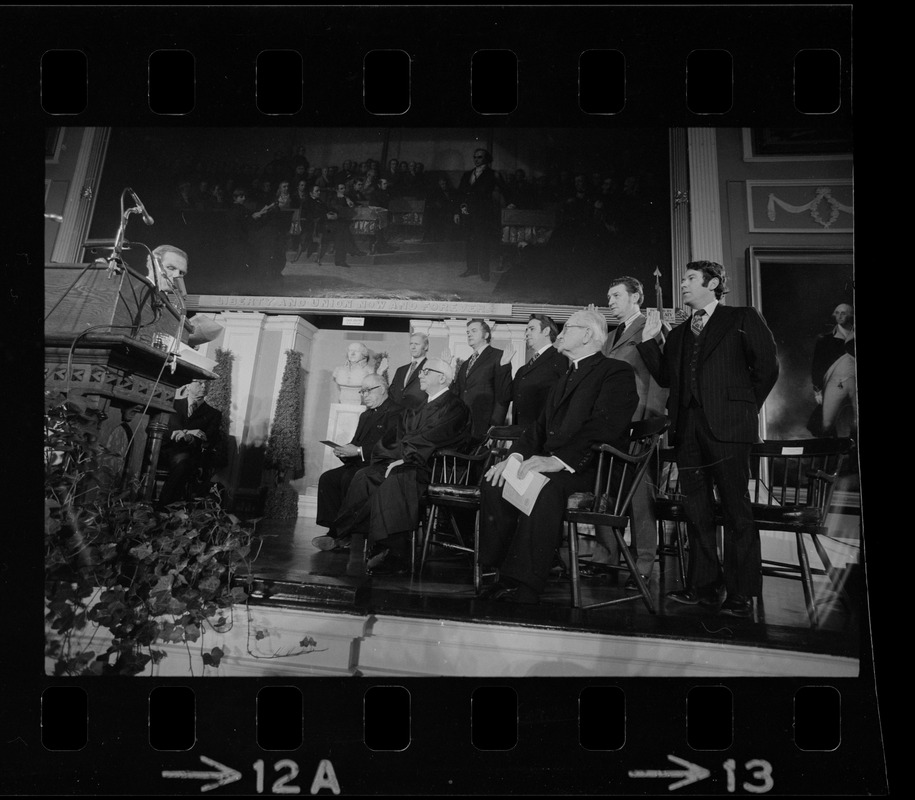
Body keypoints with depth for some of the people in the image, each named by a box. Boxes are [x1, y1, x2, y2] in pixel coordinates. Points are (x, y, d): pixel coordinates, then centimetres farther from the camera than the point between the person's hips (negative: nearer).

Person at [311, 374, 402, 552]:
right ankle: (335, 531, -13)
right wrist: (345, 451, 0)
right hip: (359, 464, 9)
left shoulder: (396, 413, -8)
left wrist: (359, 451, -20)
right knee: (327, 478, -10)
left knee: (349, 479, -30)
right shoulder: (365, 415, 25)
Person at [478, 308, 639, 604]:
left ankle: (525, 584, -31)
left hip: (590, 469, -8)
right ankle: (499, 571, -12)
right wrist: (516, 455, -2)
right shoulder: (566, 377, 28)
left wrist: (558, 460, -28)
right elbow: (542, 424, 19)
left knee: (544, 486, -36)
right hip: (549, 463, 8)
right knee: (495, 479, -14)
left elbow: (604, 427, -17)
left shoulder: (617, 372, -1)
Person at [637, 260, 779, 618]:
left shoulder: (743, 319, 4)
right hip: (687, 427, 6)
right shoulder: (678, 333, 20)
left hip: (726, 427, -5)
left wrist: (745, 409, 2)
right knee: (696, 510, 8)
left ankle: (741, 593, 5)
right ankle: (704, 585, 17)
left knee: (736, 509, -2)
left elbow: (767, 367, 0)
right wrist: (650, 340, 6)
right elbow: (665, 377, 12)